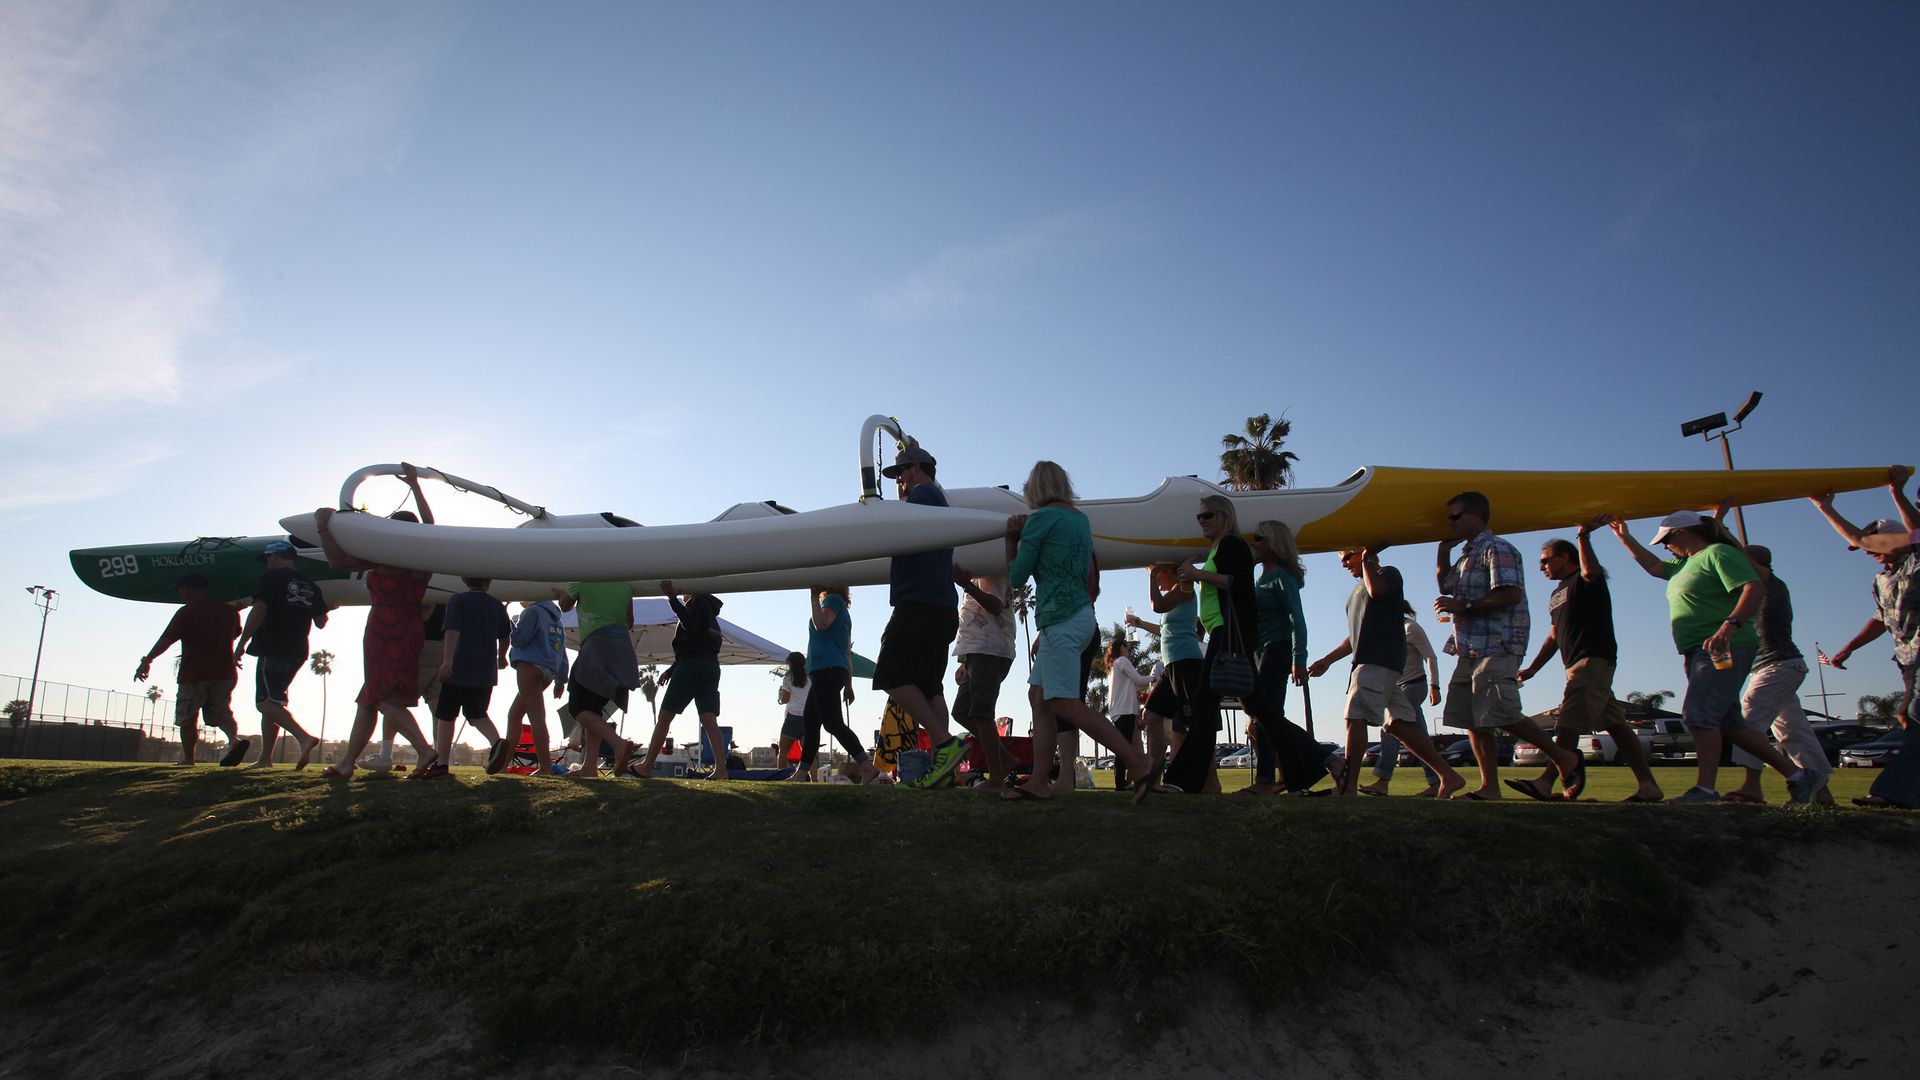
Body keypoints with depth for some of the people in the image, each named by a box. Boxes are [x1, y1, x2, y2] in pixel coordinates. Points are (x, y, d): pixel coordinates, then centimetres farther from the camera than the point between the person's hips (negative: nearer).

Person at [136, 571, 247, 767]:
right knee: (221, 712, 9)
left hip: (194, 674, -4)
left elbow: (166, 639, -12)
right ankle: (235, 739, -18)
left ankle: (187, 758, 12)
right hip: (225, 672, 5)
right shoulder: (228, 610, 10)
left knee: (188, 718, 9)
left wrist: (146, 661, -8)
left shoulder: (187, 612, -6)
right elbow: (236, 633, 26)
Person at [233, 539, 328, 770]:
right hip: (296, 653, 8)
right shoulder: (309, 584, 13)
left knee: (266, 702, -12)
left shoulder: (271, 578, -5)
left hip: (272, 651, -8)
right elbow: (321, 621, 14)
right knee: (273, 702, 15)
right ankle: (265, 758, 16)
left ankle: (304, 737, -33)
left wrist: (241, 644, -12)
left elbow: (258, 612, -16)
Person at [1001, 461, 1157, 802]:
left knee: (1065, 703, -12)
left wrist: (1012, 539, 9)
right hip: (1081, 614, 9)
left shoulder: (1040, 518, -7)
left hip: (1061, 618, -9)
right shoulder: (1080, 519, 17)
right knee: (1040, 695, 8)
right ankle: (1039, 781, 4)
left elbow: (1016, 578, -4)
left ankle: (1140, 764, -15)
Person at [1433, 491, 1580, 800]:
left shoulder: (1496, 549, -7)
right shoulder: (1467, 554, 21)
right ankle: (1489, 787, 5)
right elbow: (1446, 585, 35)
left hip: (1496, 647, -9)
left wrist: (1464, 607, -16)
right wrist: (1443, 548, 22)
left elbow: (1511, 594, -19)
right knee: (1473, 719, 4)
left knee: (1501, 715, -12)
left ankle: (1564, 758, 6)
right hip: (1470, 648, 9)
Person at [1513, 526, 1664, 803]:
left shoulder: (1585, 580, -1)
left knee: (1570, 721, -17)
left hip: (1594, 658, -10)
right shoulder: (1557, 594, 26)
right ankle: (1649, 786, 6)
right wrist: (1533, 668, 23)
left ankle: (1546, 783, -25)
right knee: (1615, 724, 6)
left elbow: (1590, 571, -28)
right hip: (1578, 665, 10)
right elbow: (1555, 636, 28)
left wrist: (1584, 535, -26)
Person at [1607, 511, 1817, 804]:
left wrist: (1729, 626, -32)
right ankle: (1796, 775, 16)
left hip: (1724, 650, -10)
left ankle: (1706, 789, -19)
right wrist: (1624, 537, 27)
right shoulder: (1687, 563, 21)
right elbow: (1653, 566, 34)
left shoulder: (1719, 553, -8)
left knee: (1699, 714, -18)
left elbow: (1755, 589, -20)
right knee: (1728, 723, 9)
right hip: (1700, 652, 10)